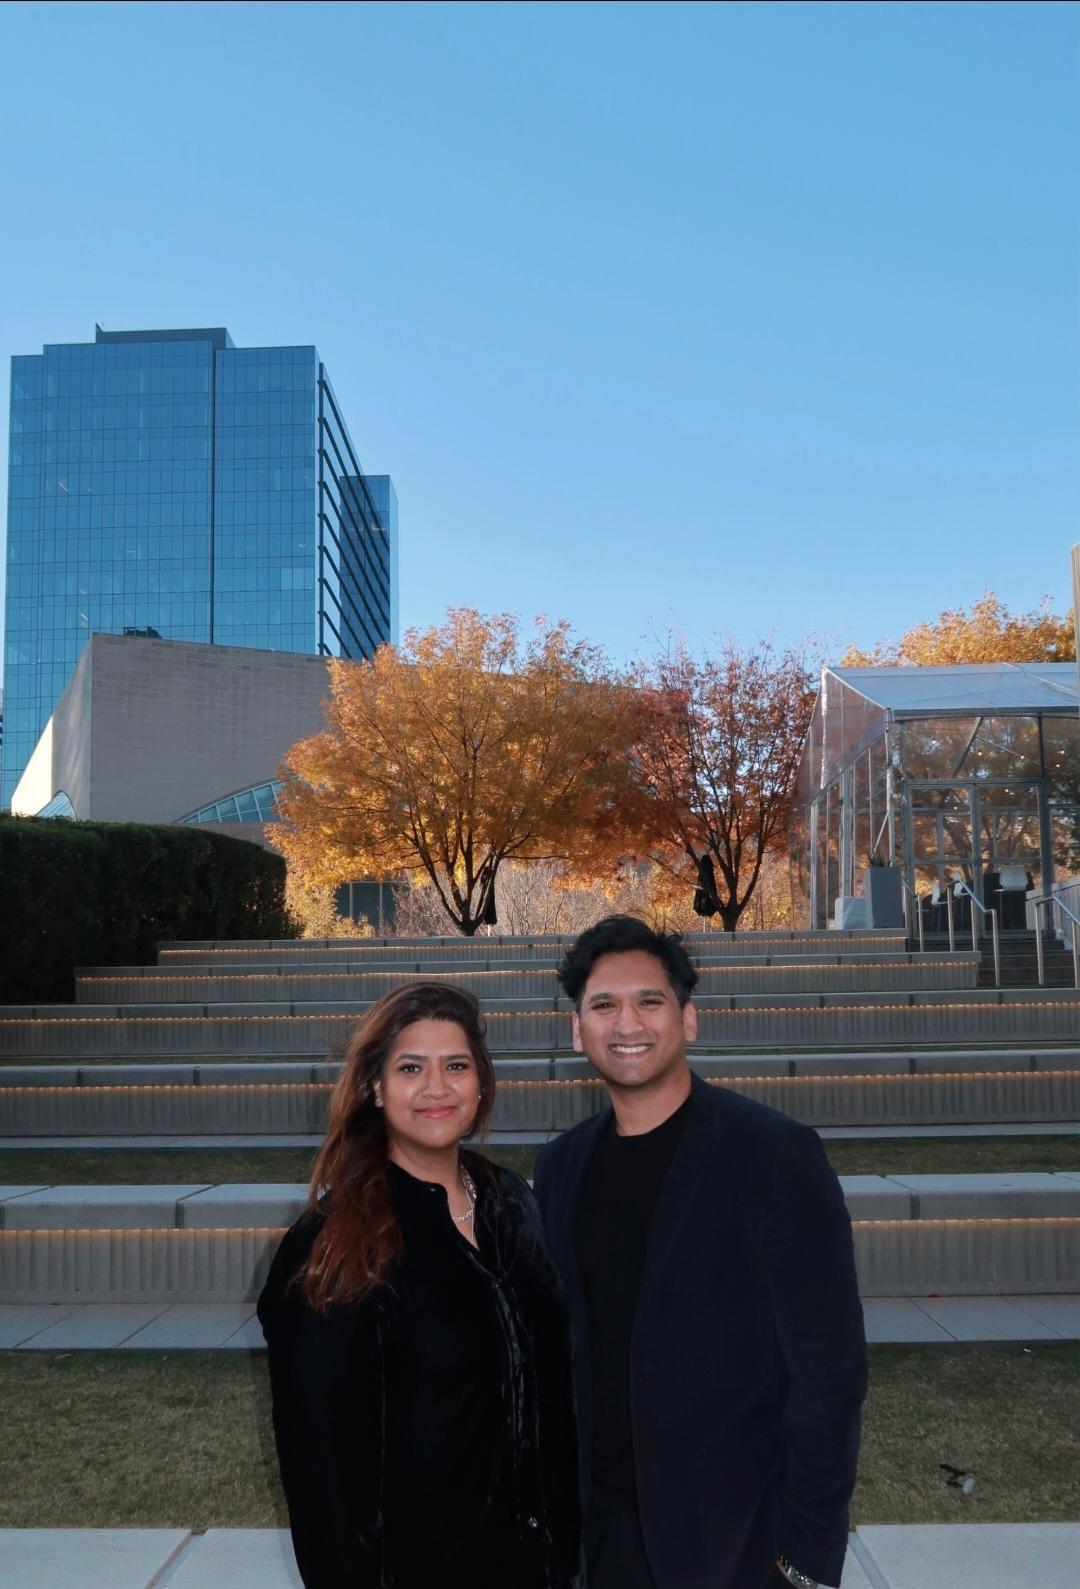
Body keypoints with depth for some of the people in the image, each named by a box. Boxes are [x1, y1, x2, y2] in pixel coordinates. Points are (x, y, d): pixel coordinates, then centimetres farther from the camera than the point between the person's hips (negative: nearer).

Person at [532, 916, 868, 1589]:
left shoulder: (774, 1153, -16)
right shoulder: (562, 1165, 0)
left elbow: (829, 1364, -14)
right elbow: (556, 1344, 8)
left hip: (736, 1535, -4)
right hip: (598, 1525, 4)